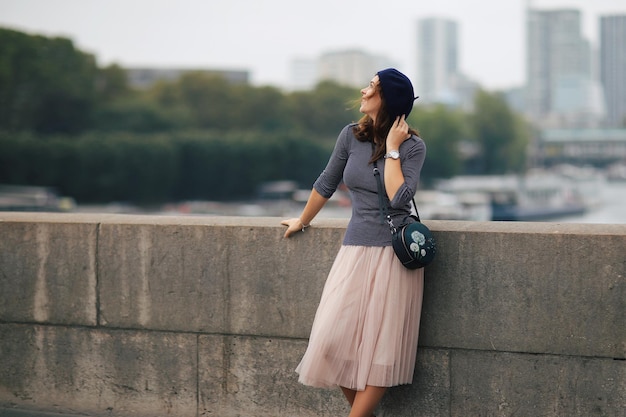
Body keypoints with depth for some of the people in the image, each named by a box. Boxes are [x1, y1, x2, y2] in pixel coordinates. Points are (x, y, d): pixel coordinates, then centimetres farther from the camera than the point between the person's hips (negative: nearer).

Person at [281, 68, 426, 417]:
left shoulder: (413, 146, -7)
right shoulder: (352, 136, 2)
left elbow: (397, 198, -20)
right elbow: (327, 183, 17)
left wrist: (392, 149, -14)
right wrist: (303, 221, 28)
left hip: (395, 253, -3)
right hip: (356, 248, 4)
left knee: (379, 347, -1)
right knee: (335, 341, -3)